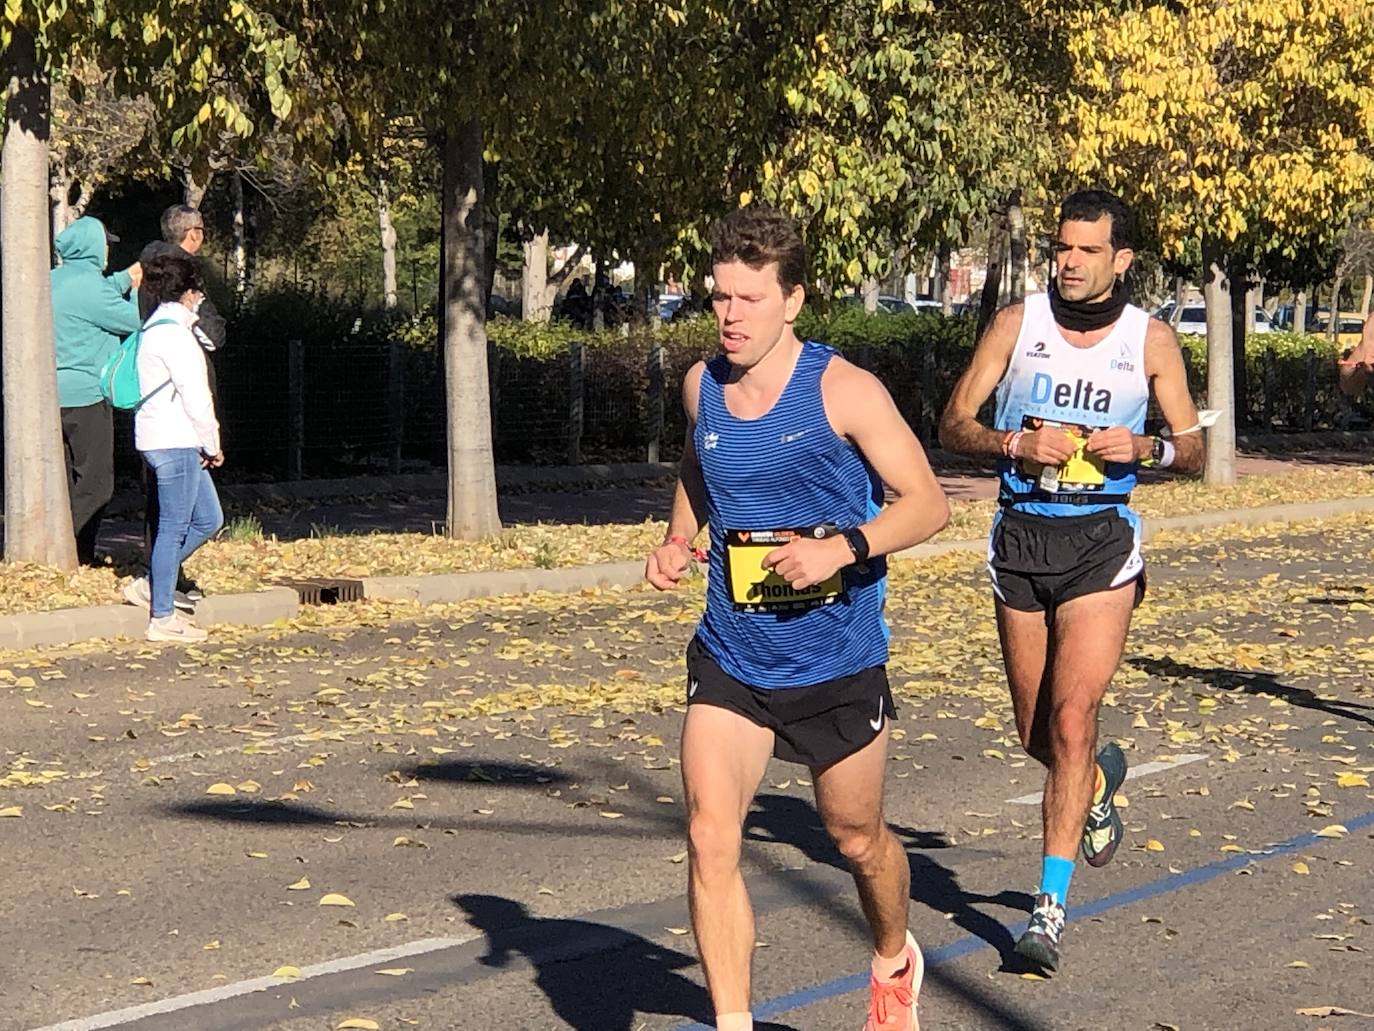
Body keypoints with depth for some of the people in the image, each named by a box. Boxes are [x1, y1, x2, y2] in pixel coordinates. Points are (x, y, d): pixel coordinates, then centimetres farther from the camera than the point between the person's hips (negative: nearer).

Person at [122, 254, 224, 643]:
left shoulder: (156, 328, 17)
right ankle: (161, 618, 0)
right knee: (174, 527, -5)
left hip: (174, 441, 10)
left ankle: (149, 586, 17)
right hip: (174, 442, -10)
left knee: (208, 519, 14)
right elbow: (194, 395, -16)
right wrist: (212, 443, -6)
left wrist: (205, 443, 14)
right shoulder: (173, 332, -14)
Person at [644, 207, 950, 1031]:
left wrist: (842, 548, -27)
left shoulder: (843, 391, -14)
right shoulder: (702, 385, 1)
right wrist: (679, 540, 4)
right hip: (731, 660, 3)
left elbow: (929, 502, -11)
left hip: (839, 663, -3)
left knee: (858, 839, 15)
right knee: (710, 838, -13)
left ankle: (895, 962, 46)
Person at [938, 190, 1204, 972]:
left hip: (1102, 540, -2)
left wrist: (1146, 447, -15)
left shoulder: (1151, 340, 2)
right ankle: (1100, 781, 46)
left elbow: (1194, 451, 6)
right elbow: (954, 425, 4)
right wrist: (1014, 443, -15)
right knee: (1037, 734, 11)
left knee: (1071, 719, -14)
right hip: (1021, 536, 3)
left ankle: (1052, 902, -8)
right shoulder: (1018, 324, 3)